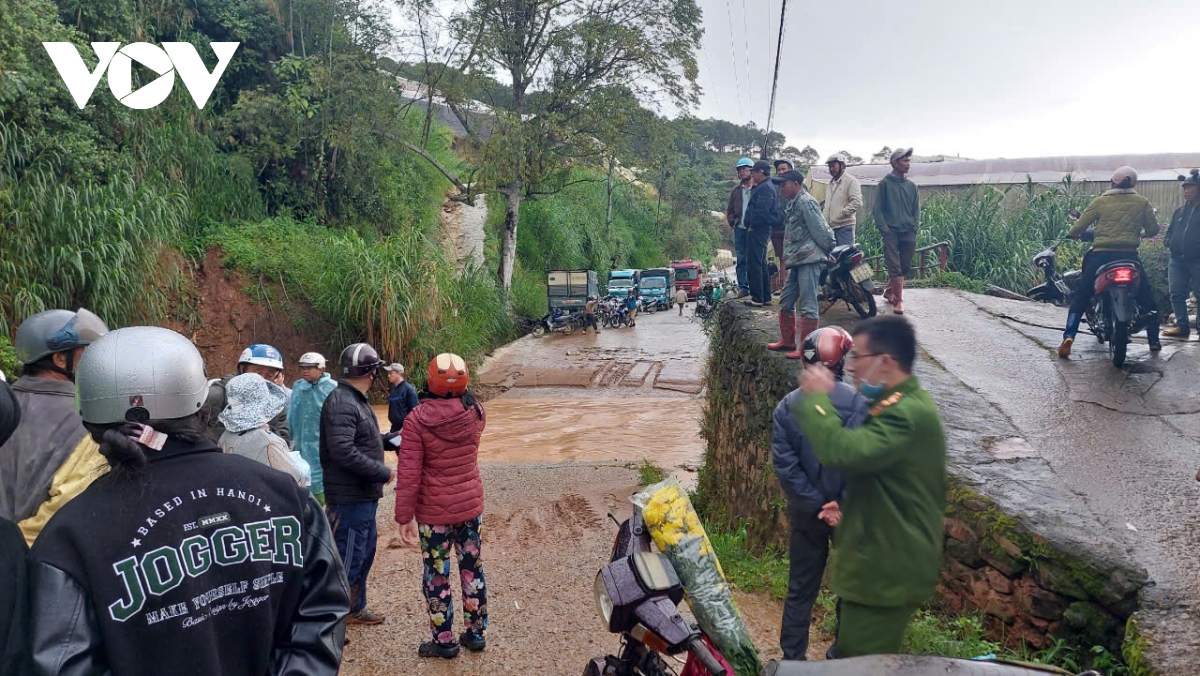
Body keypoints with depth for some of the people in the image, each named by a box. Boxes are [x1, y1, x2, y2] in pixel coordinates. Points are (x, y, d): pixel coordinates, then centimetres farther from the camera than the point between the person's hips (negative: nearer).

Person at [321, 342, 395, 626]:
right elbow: (343, 451, -29)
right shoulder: (341, 402, -20)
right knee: (348, 559, -3)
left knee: (365, 552, 21)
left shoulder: (356, 400, 12)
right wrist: (383, 473, -22)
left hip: (364, 495, 11)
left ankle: (355, 609, 36)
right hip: (349, 498, -11)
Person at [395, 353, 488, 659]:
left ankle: (444, 640, 21)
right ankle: (476, 633, 27)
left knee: (437, 574, 10)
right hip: (471, 504, 4)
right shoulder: (475, 412, -6)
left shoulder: (417, 419, -17)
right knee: (472, 568, 16)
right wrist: (458, 393, 29)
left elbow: (408, 474, -16)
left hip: (434, 510, -3)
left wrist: (404, 517, -7)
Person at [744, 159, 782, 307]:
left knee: (754, 265, -9)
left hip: (757, 229, -11)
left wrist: (751, 224, -14)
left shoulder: (764, 188, -15)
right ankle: (766, 297, 21)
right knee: (761, 265, 16)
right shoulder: (768, 186, 18)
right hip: (764, 229, 11)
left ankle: (757, 299, -7)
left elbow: (761, 212, -24)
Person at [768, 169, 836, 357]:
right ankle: (787, 341, 29)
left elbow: (820, 230, -14)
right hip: (797, 261, 10)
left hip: (810, 260, -10)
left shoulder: (806, 202, -12)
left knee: (808, 305, -7)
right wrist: (787, 257, 16)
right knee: (786, 301, 15)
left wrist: (828, 251, -6)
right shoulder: (792, 204, 17)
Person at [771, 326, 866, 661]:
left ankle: (792, 659, 24)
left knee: (801, 589, 15)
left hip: (807, 513, 2)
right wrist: (843, 504, -15)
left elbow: (784, 465, -12)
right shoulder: (860, 403, -16)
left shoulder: (787, 406, -8)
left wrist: (817, 504, -8)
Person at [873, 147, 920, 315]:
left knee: (905, 267, 9)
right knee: (895, 268, -9)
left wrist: (916, 226, 2)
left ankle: (889, 291, 28)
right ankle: (898, 301, -7)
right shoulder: (885, 184, 0)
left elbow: (916, 209, 16)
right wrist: (884, 229, -11)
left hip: (909, 233, 5)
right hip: (891, 232, -5)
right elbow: (878, 209, -3)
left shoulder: (911, 186, 14)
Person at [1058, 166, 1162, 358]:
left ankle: (1068, 337, -9)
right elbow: (1153, 229, 8)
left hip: (1101, 254, -1)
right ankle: (1154, 340, 21)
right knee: (1147, 296, 18)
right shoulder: (1142, 203, 7)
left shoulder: (1101, 201, 4)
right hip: (1129, 255, 1)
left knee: (1080, 296, 6)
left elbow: (1080, 225, 0)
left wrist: (1072, 235, 20)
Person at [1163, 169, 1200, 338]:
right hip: (1177, 260, 6)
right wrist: (1169, 242, 7)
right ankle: (1182, 326, 8)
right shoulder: (1180, 211, 17)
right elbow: (1170, 230, 26)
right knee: (1177, 294, 3)